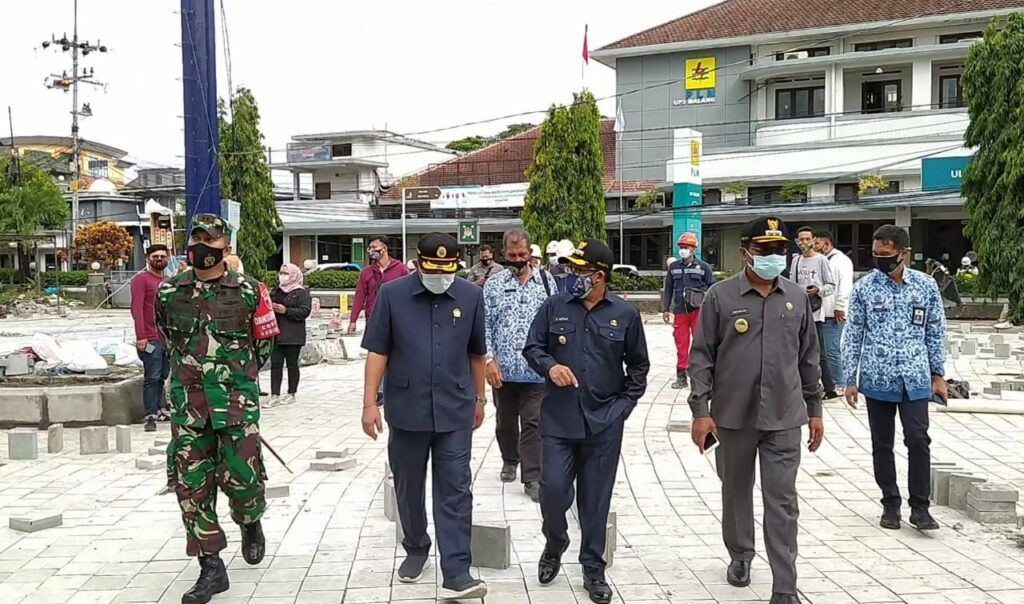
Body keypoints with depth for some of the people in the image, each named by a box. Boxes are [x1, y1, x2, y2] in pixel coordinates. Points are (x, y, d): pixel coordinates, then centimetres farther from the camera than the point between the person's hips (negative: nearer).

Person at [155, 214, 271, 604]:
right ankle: (211, 568, 13)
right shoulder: (169, 292, 2)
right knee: (192, 485, 3)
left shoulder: (248, 291, -4)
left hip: (238, 400, -2)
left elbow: (263, 342, 10)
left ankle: (251, 524, 31)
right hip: (187, 403, 3)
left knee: (241, 477, -5)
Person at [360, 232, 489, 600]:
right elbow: (378, 351, -3)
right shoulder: (392, 294, -5)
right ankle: (416, 549, 35)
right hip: (406, 410, 0)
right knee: (408, 488, 14)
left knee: (455, 492, -3)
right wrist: (370, 403, -7)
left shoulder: (471, 296, 0)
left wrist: (479, 398, 16)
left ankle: (456, 573, -2)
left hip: (455, 412, 0)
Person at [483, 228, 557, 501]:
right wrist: (489, 360, -9)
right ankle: (509, 461, 38)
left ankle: (532, 478, 2)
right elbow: (485, 325, 1)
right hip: (503, 368, 2)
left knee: (533, 424, -2)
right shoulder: (493, 284, 3)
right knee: (505, 421, 17)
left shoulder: (546, 281, 3)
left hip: (536, 369, -1)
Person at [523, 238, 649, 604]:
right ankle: (554, 546, 25)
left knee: (596, 499, 6)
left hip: (604, 423, 0)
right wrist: (549, 365, -13)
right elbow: (532, 348, 7)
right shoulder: (554, 307, 0)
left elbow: (638, 366, 11)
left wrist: (624, 404, 3)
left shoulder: (625, 315, 1)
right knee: (553, 489, -5)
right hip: (559, 419, 0)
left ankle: (593, 570, 21)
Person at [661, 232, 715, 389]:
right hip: (680, 311, 3)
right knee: (681, 345, 5)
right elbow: (668, 289, 14)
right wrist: (665, 309, 9)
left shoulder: (704, 267, 2)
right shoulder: (674, 268, 11)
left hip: (698, 311, -3)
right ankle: (681, 377, 12)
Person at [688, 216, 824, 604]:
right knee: (736, 492, 15)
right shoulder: (720, 296, -4)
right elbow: (701, 356, -3)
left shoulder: (797, 297, 6)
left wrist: (814, 408, 12)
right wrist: (700, 410, -9)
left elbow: (808, 357, 12)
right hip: (733, 416, -1)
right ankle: (740, 556, 38)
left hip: (784, 418, 1)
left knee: (782, 502, 0)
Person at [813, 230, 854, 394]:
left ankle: (839, 386, 1)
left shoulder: (840, 260, -8)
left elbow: (845, 286, -17)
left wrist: (839, 307, -19)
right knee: (823, 351, 13)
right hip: (820, 313, 9)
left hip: (833, 315, -9)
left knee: (832, 351, -8)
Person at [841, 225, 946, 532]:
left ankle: (920, 507, 6)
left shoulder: (926, 285, 1)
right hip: (877, 380, 0)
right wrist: (850, 379, 0)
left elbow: (935, 332, 8)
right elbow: (853, 335, 2)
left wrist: (938, 374, 6)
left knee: (918, 440, -7)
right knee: (882, 445, 8)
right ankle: (890, 504, 21)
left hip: (915, 380, 0)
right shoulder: (864, 288, -1)